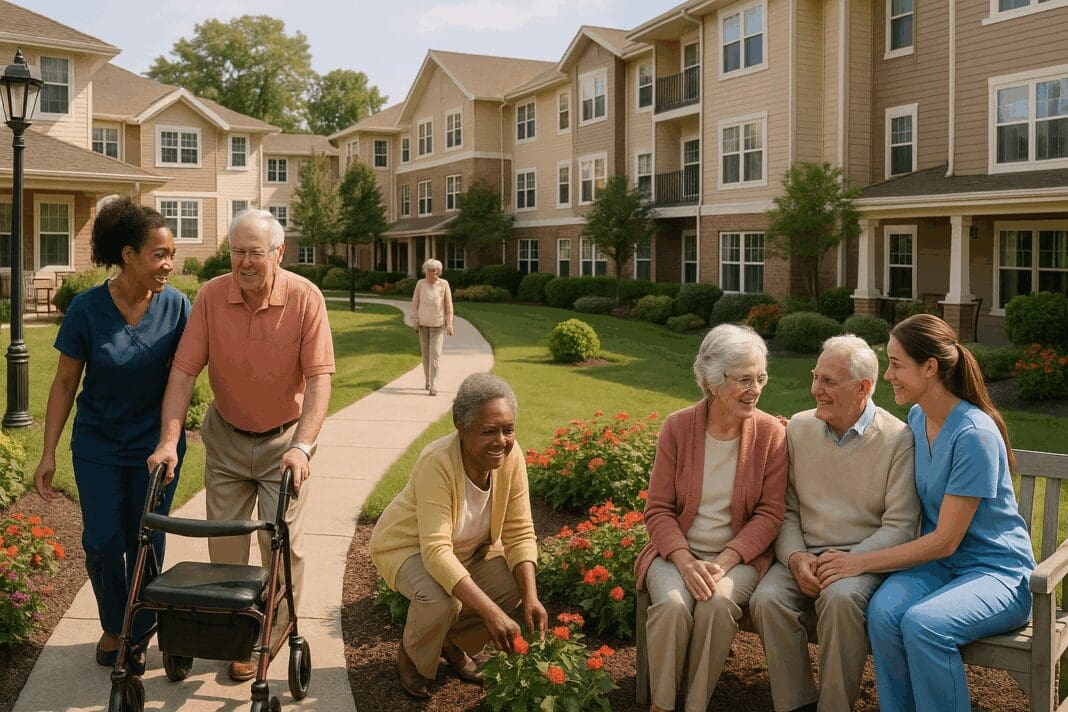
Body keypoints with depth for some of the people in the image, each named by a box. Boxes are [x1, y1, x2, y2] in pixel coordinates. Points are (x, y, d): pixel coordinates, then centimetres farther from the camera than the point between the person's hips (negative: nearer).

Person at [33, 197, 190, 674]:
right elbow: (65, 383, -5)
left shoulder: (175, 306, -11)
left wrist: (170, 443, -10)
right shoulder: (87, 308, -13)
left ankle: (138, 635, 28)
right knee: (102, 543, 3)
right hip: (99, 445, 0)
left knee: (146, 543, 8)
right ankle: (112, 626, 30)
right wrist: (48, 453, -5)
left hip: (155, 445, 1)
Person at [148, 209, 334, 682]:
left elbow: (319, 378, -23)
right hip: (226, 437, 3)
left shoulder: (305, 298, -20)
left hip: (284, 438, -2)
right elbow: (184, 371, -14)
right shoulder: (211, 296, -13)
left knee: (283, 544, 1)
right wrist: (169, 440, -22)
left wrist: (302, 446, -32)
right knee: (224, 543, 9)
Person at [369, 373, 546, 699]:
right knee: (440, 599, -34)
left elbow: (520, 533, -15)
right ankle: (410, 657, 2)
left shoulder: (511, 456, -21)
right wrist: (490, 611, -47)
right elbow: (436, 551, -40)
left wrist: (531, 597, -28)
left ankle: (453, 642, 13)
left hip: (471, 548, 5)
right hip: (407, 546, -5)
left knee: (516, 591, -18)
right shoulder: (437, 463, -36)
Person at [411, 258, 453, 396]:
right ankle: (428, 381, 29)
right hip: (423, 324, 2)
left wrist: (450, 324, -11)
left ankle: (433, 386, -14)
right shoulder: (420, 283, -2)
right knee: (425, 353, 10)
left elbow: (449, 305, -6)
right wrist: (414, 320, -6)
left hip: (438, 324, -2)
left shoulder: (444, 284, -7)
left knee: (435, 354, -11)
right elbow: (415, 302, 2)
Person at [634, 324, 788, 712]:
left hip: (739, 553, 0)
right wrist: (685, 561, -18)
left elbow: (769, 513, -4)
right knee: (672, 604, -29)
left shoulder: (771, 432, -4)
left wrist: (725, 561, -17)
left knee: (718, 602, -31)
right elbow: (658, 509, -2)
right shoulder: (677, 427, -4)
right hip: (678, 550, 0)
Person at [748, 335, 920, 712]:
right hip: (803, 556, 4)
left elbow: (900, 526, -7)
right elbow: (786, 509, 8)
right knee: (767, 599, -26)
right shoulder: (798, 428, 8)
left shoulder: (898, 439, -5)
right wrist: (795, 557, -10)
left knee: (840, 598, -35)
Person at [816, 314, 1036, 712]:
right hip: (936, 562, 6)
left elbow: (944, 541, -18)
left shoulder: (974, 435, -19)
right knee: (883, 611, -26)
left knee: (922, 622, -34)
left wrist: (860, 562, -16)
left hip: (997, 572, -6)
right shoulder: (917, 419, 6)